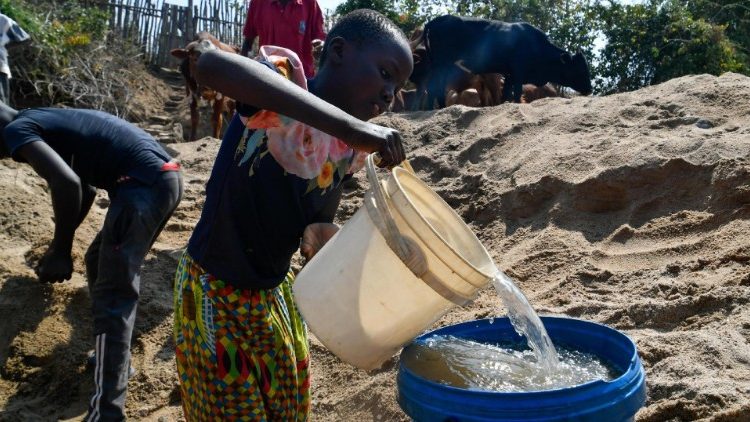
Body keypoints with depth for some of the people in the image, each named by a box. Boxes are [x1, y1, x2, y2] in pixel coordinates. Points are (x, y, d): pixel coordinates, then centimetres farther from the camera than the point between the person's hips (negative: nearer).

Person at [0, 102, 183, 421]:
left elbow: (67, 184, -20)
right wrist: (60, 245, 45)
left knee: (111, 296, -7)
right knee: (103, 263, 25)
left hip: (143, 185, -10)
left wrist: (59, 252, -8)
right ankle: (112, 358, 35)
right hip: (165, 177, 10)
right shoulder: (47, 122, 27)